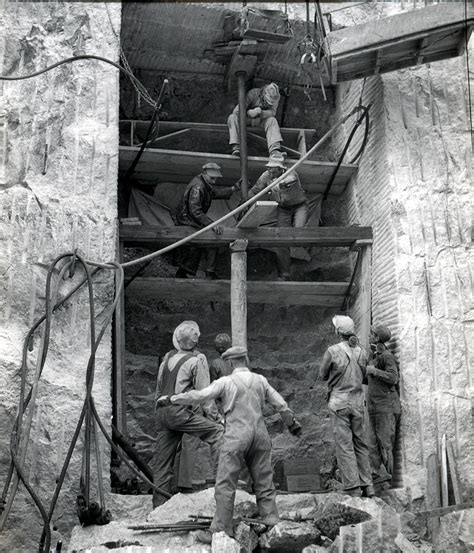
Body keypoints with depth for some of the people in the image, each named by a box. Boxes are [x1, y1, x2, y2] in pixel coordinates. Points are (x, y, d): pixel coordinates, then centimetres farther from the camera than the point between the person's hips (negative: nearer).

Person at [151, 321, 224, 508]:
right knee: (218, 431, -9)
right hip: (180, 412, -7)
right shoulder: (197, 359, -4)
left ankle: (158, 506, 14)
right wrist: (214, 415, -2)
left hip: (162, 412, 8)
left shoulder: (168, 356, 16)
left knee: (162, 462, 10)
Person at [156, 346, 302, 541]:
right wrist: (293, 423, 29)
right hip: (260, 435, 5)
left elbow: (199, 396, -10)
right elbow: (280, 404, 14)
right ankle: (272, 524, 16)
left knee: (225, 485, 1)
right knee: (264, 483, 13)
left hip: (236, 437, -5)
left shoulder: (226, 382, -5)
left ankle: (221, 530, 2)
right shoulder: (260, 380, 9)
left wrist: (170, 399, -1)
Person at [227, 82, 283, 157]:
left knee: (272, 120, -29)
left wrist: (260, 112, -43)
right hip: (246, 118, -1)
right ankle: (236, 148, -42)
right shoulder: (252, 94, -23)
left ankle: (274, 151, -43)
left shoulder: (275, 98, -15)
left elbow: (272, 112, -28)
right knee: (232, 118, -31)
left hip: (259, 120, 2)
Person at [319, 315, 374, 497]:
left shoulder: (332, 351, -10)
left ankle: (352, 488, -4)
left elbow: (323, 375, 2)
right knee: (361, 444, 12)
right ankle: (367, 486, 12)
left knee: (344, 445, -2)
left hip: (339, 402, -5)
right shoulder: (362, 352, 4)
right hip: (358, 402, 5)